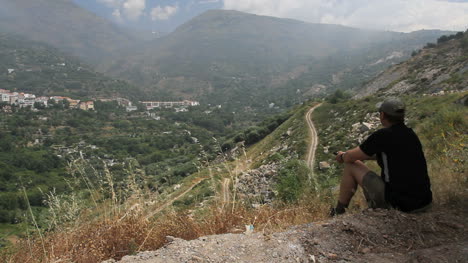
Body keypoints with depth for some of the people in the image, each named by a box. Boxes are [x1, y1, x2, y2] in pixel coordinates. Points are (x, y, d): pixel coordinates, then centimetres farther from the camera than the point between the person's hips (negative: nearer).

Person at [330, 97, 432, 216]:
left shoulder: (383, 135, -16)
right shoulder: (411, 134, 7)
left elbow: (350, 158, -6)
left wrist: (342, 156, 17)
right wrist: (361, 156, 30)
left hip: (398, 203, -7)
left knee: (351, 166, 5)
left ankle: (339, 212, 20)